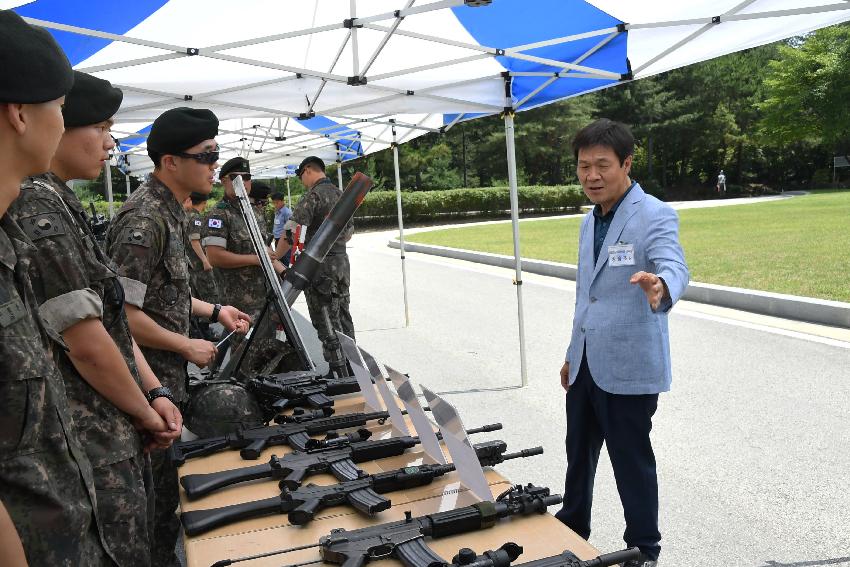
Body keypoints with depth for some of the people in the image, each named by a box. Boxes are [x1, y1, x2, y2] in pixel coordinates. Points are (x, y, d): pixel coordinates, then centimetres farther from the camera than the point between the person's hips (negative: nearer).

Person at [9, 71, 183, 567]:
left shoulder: (61, 204, 12)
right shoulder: (38, 209, -19)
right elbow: (86, 342, -21)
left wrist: (154, 392, 6)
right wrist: (146, 413, -7)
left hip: (115, 437, 9)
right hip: (92, 450, -9)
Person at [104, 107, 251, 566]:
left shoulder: (170, 210, 9)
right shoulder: (144, 220, -22)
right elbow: (123, 313, -26)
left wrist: (214, 311, 11)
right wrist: (187, 347, -16)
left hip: (170, 377, 10)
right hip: (149, 384, -10)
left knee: (170, 480, 23)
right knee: (158, 491, 5)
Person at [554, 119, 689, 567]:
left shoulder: (656, 216, -13)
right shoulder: (589, 221, 10)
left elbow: (675, 269, -31)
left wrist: (659, 287, -55)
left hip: (629, 368, -7)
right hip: (586, 365, 7)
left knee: (632, 463, 7)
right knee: (579, 454, 20)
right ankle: (571, 530, 40)